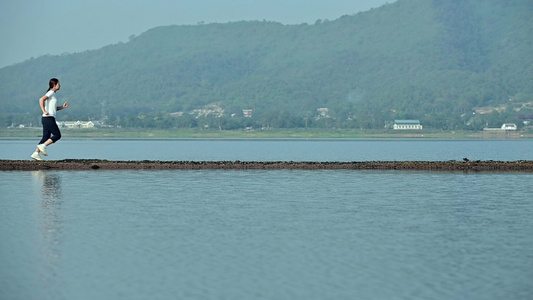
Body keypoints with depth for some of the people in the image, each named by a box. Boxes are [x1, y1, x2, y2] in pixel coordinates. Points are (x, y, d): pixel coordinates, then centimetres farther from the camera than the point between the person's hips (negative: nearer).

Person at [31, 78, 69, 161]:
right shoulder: (51, 92, -7)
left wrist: (62, 107, 19)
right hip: (49, 118, -9)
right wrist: (44, 111, -25)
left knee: (46, 137, 7)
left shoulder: (53, 94, 22)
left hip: (47, 119, 9)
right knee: (57, 135, -9)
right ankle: (42, 146, -11)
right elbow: (41, 100, -23)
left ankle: (36, 153, 3)